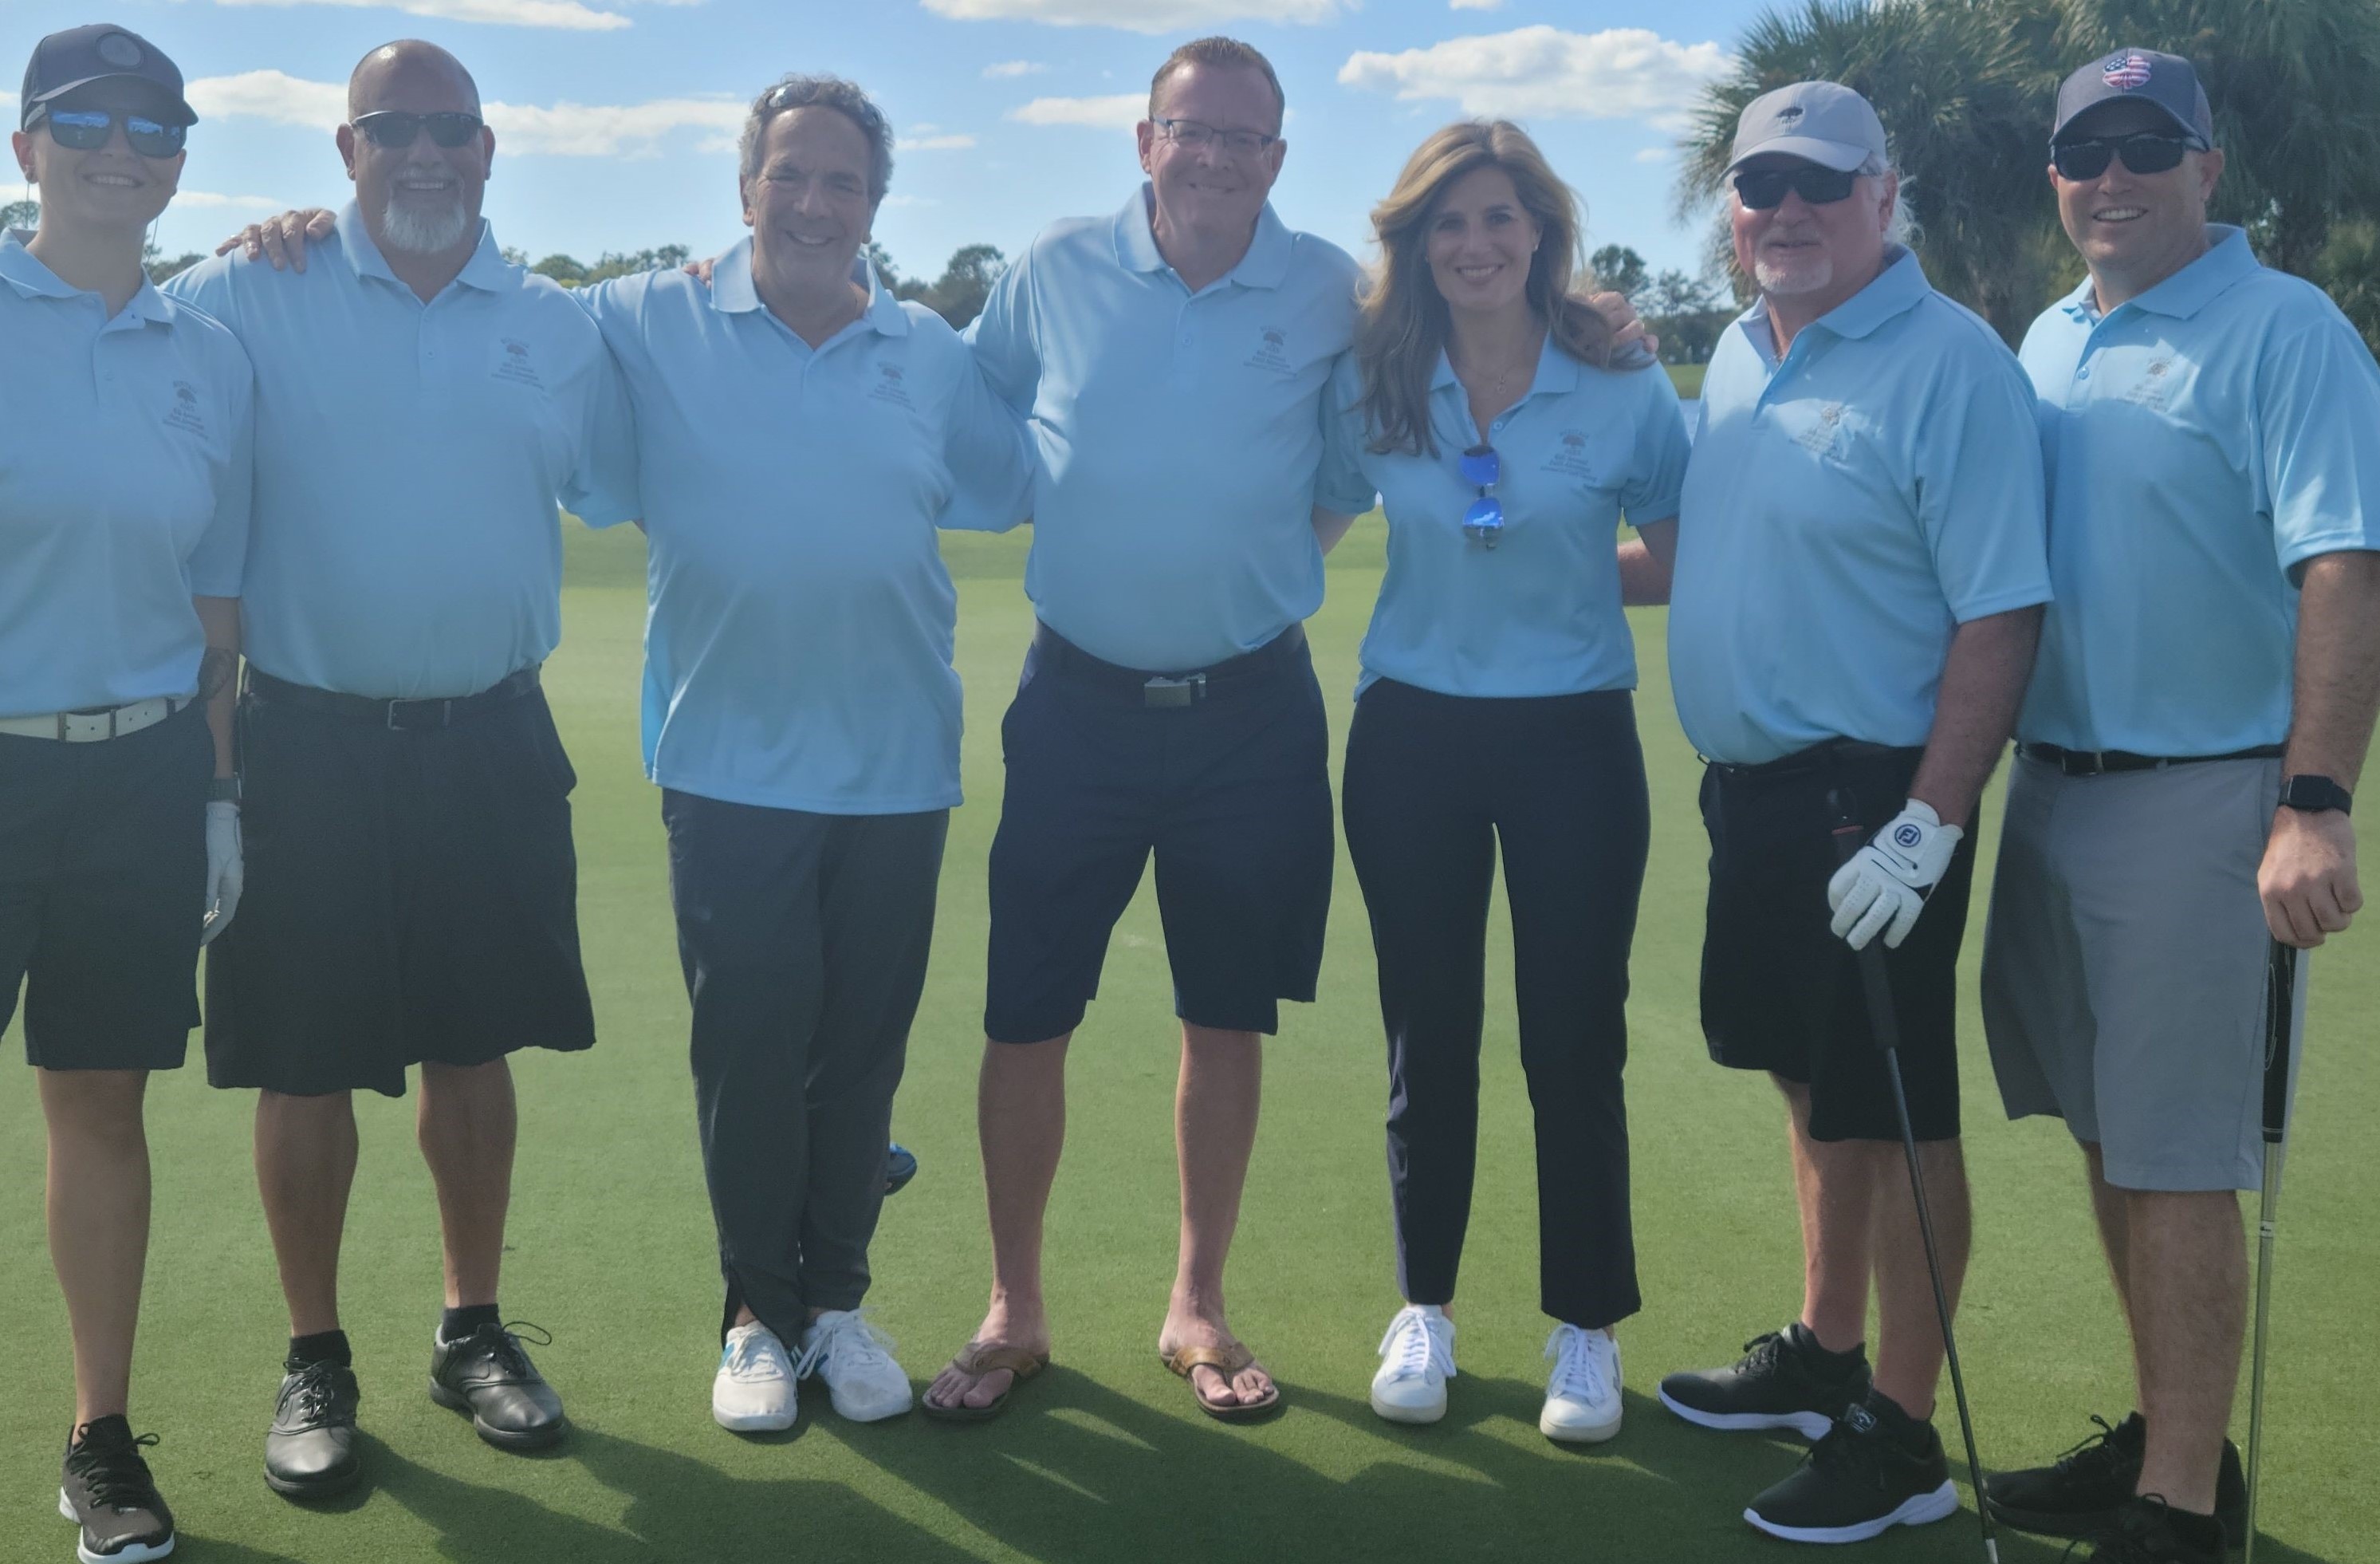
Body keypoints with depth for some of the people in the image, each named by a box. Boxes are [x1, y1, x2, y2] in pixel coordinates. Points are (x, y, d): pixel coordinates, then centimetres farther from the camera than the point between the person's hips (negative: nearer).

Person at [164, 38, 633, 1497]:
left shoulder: (559, 324, 6)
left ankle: (474, 1330, 28)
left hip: (489, 736, 2)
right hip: (312, 738, -2)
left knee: (474, 1046, 12)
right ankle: (316, 1359, 22)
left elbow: (618, 487, 9)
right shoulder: (252, 297, -3)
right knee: (306, 1063, 5)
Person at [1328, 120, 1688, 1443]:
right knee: (1428, 1034, 10)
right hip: (1414, 738, 2)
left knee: (1575, 1040, 3)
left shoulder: (1625, 389, -6)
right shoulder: (1370, 385, -2)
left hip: (1574, 740, -1)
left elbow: (1680, 567, 2)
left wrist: (1563, 577, -6)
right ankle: (1425, 1309, 26)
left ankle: (1587, 1328, 19)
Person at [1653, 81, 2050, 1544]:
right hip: (1752, 784, 8)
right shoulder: (1739, 353, 11)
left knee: (1894, 1117, 0)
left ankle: (1902, 1437, 11)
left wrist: (1926, 828, -23)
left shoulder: (1952, 365, -15)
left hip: (1872, 801, -8)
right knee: (1814, 1090, 19)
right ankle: (1824, 1357, 34)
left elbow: (2002, 615, -19)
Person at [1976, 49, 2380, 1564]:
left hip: (2201, 800, -7)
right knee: (2110, 1139, 14)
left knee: (2178, 1164, -3)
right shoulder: (2048, 342, 13)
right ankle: (2161, 1436, 29)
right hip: (2050, 786, 7)